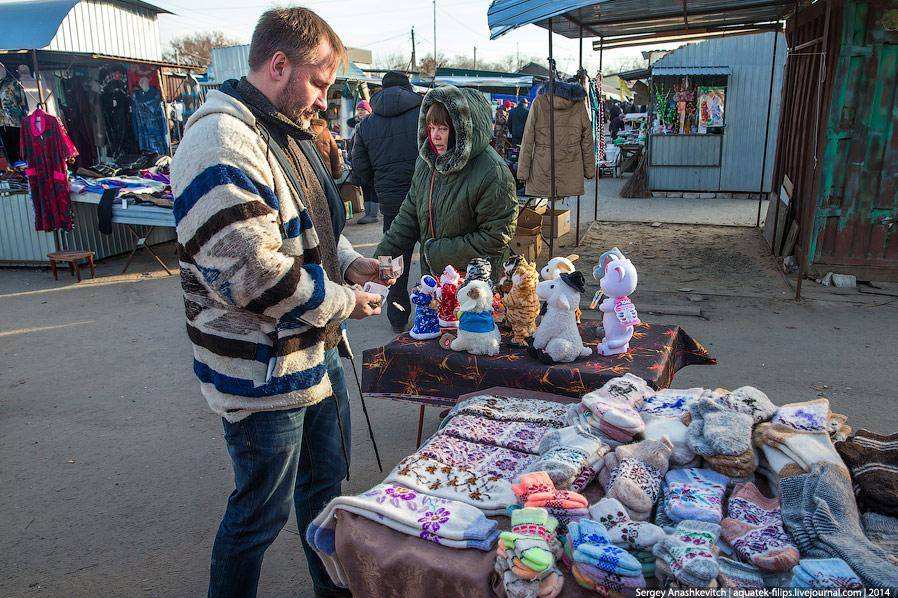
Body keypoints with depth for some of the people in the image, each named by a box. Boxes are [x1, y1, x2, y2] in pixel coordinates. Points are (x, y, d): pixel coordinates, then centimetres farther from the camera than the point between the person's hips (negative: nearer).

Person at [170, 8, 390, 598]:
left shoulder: (289, 134, 12)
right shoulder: (222, 142, -22)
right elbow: (252, 273, -30)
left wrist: (349, 261, 3)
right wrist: (344, 302, -17)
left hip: (318, 351, 10)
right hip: (262, 370, -10)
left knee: (328, 480, 24)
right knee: (263, 513, 8)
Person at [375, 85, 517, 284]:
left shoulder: (493, 172, -21)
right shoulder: (426, 162, 3)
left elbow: (497, 237, -21)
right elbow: (409, 215, 8)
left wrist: (442, 253, -20)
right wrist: (382, 255, -3)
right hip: (431, 275, 6)